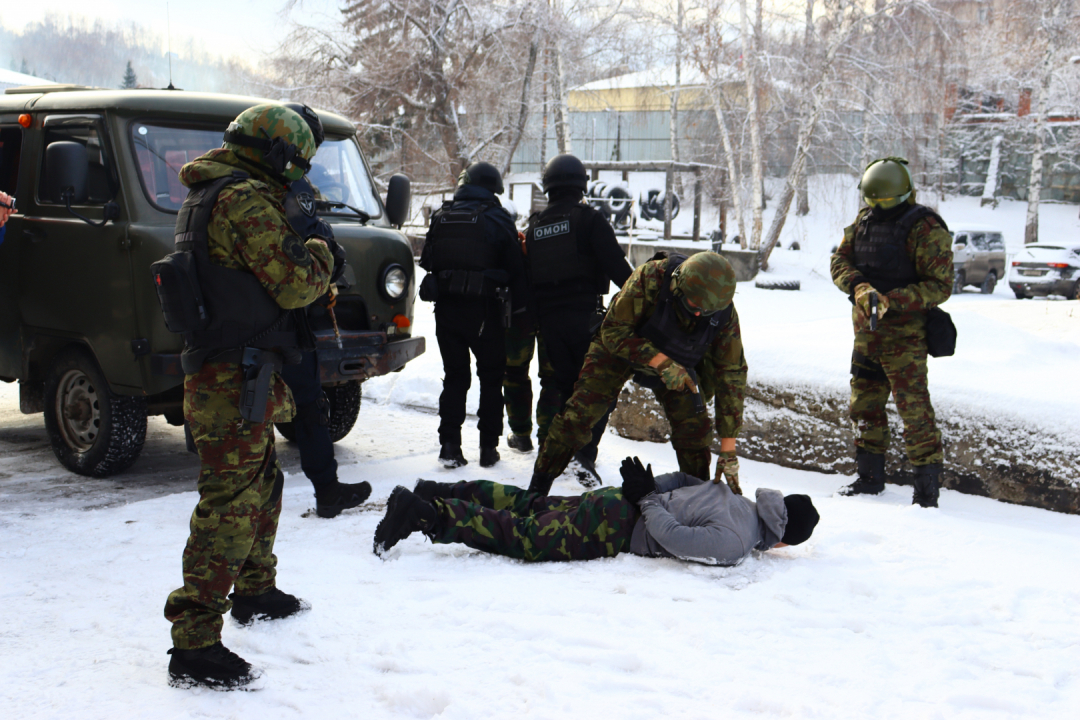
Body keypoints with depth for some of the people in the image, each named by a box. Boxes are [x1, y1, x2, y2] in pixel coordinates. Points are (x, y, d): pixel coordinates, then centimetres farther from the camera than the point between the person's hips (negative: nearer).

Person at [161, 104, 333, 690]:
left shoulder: (207, 197, 18)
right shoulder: (246, 199, -16)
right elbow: (293, 284, -18)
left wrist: (298, 252, 14)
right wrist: (320, 258, 1)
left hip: (219, 372, 11)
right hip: (234, 379, -11)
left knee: (262, 484, 25)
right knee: (230, 505, -10)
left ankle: (255, 591, 42)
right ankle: (194, 646, -9)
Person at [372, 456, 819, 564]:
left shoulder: (735, 498, 13)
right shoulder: (737, 543, -16)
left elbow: (682, 479, 25)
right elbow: (672, 537, -23)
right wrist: (647, 496, -12)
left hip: (618, 501, 9)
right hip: (613, 529, -8)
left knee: (529, 506, 18)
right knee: (520, 537, -10)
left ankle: (442, 494, 20)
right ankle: (419, 514, -16)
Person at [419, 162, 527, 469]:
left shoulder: (440, 217, 6)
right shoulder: (498, 219, -5)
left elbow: (426, 261, 13)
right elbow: (515, 270, -5)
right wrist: (518, 307, 4)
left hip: (445, 308, 3)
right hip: (484, 311, -3)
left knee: (454, 376, 10)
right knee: (491, 377, 9)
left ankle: (450, 444, 3)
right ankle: (488, 447, 8)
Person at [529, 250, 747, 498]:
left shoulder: (725, 314, -28)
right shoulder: (650, 278, -37)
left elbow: (731, 375, -20)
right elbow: (613, 332, -30)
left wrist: (728, 451, -21)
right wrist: (661, 363, -43)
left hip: (676, 363, 3)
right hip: (620, 348, -2)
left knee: (694, 428, -9)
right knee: (578, 415, -13)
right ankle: (537, 490, 3)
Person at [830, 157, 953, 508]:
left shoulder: (925, 229, -13)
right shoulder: (863, 220, 9)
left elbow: (940, 286, -16)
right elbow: (839, 260, 6)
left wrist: (893, 300, -27)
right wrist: (859, 286, -16)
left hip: (904, 336, -7)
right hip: (865, 331, 7)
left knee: (913, 407, -10)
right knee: (864, 404, 15)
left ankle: (927, 491, -3)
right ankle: (870, 478, 29)